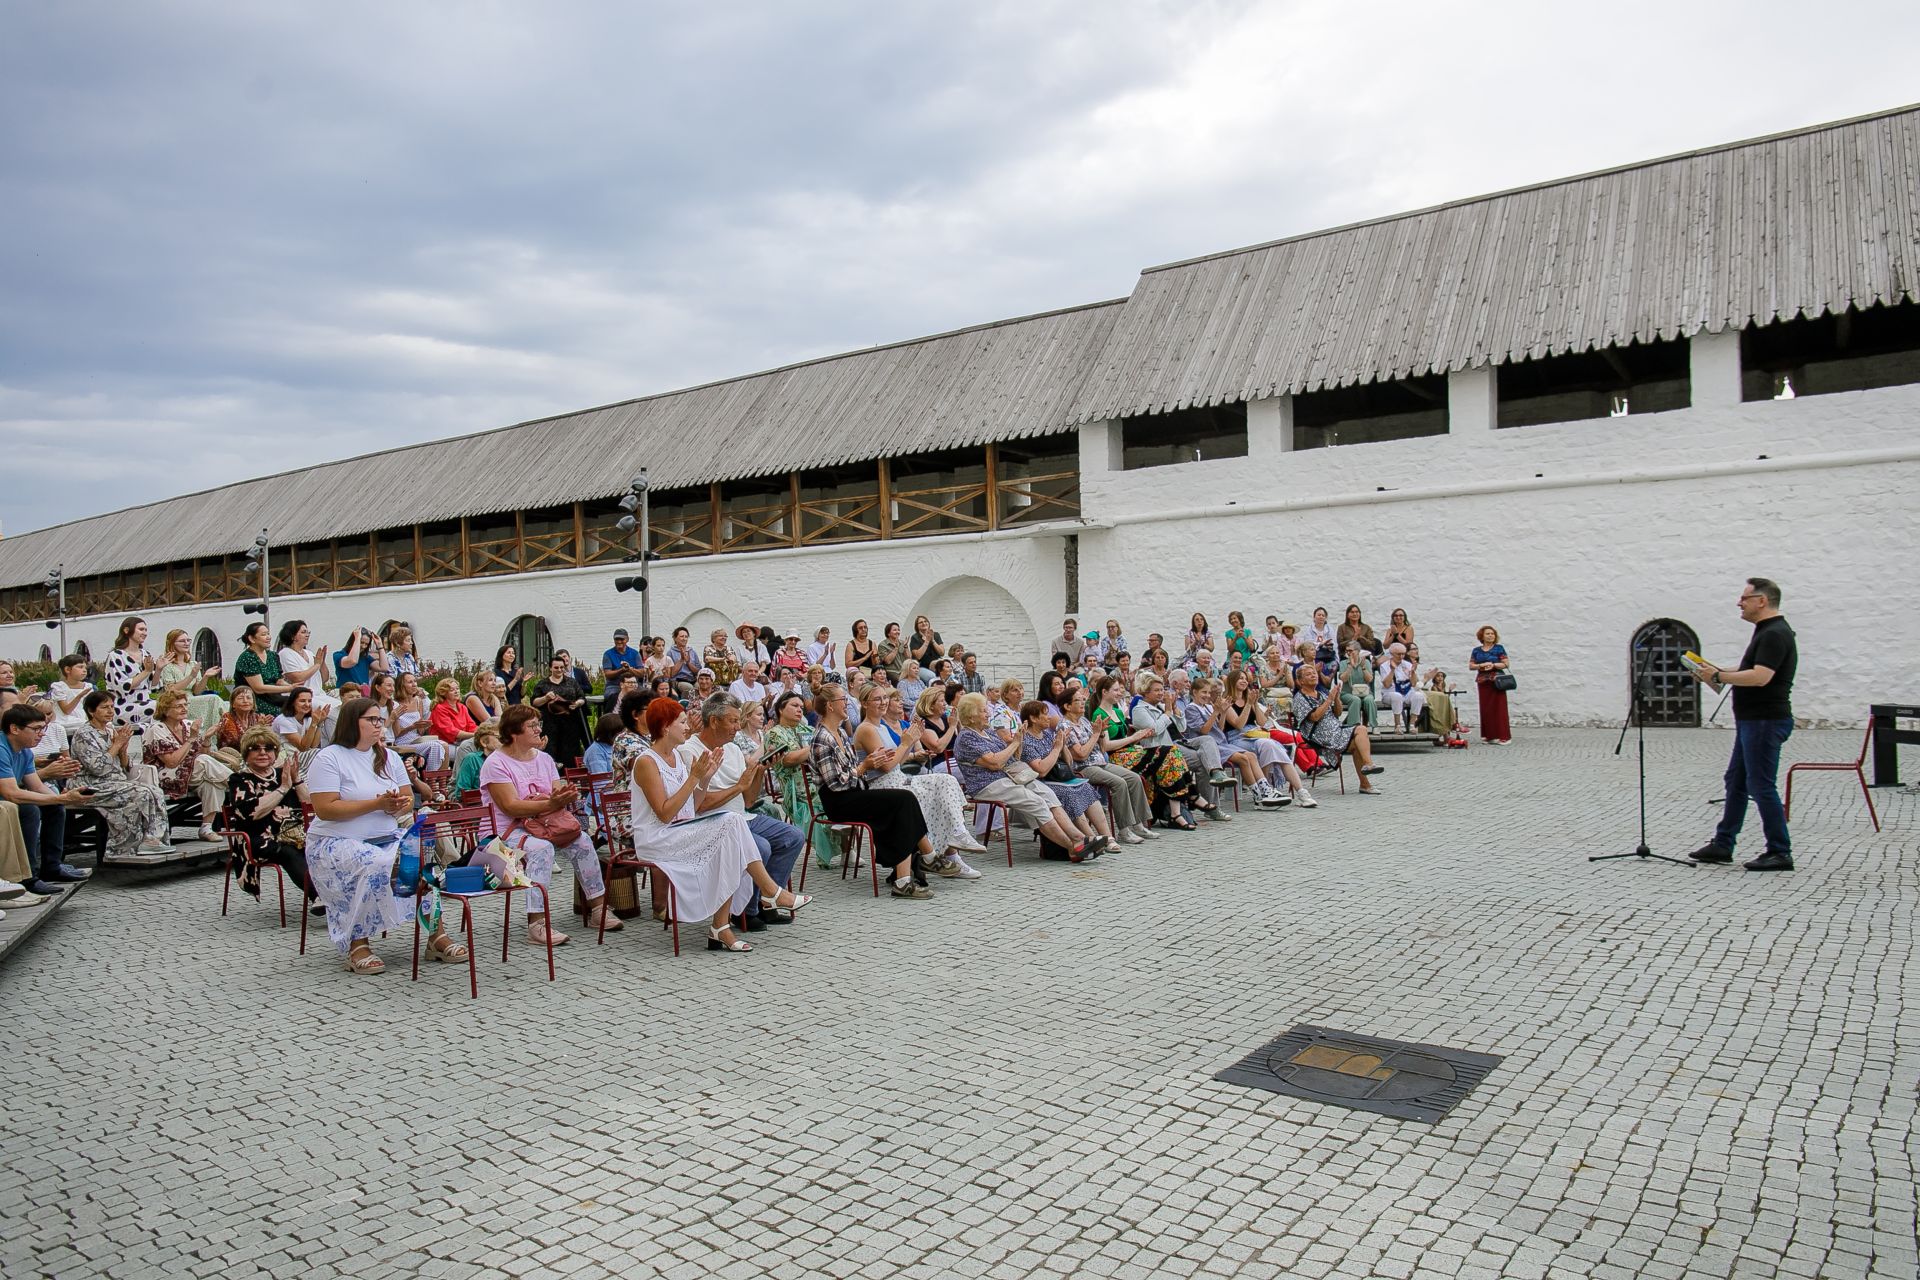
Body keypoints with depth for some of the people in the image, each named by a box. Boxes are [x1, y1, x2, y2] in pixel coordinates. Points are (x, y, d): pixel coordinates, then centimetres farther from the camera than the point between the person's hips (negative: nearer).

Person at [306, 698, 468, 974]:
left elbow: (409, 799, 13)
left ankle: (437, 935, -14)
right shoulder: (329, 758, -5)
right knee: (376, 865, -36)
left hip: (387, 837, 6)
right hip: (337, 842, -6)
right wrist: (376, 804, -19)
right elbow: (325, 809, -15)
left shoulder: (388, 757, 15)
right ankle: (357, 945, -24)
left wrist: (399, 806, -11)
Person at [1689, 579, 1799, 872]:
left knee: (1761, 786, -5)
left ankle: (1780, 853, 4)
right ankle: (1722, 845, 20)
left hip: (1766, 721, -11)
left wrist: (1719, 676, -19)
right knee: (1736, 782, 14)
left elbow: (1760, 677, -29)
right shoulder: (1766, 631, 14)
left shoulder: (1775, 634, -19)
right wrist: (1719, 673, 11)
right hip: (1752, 721, 11)